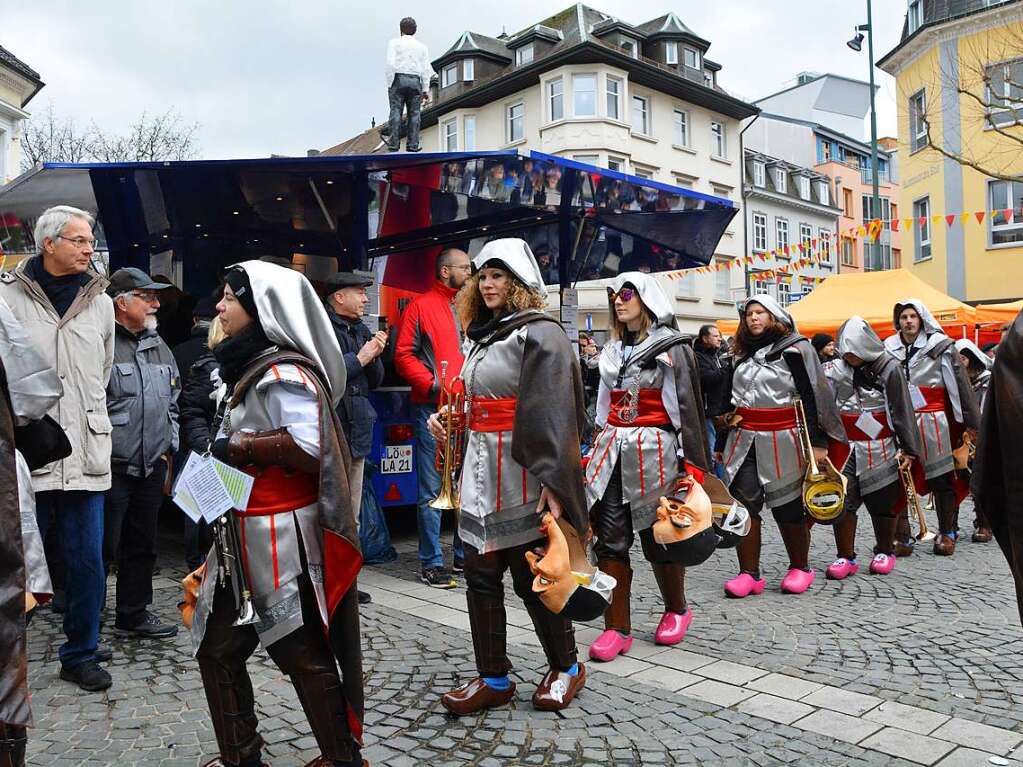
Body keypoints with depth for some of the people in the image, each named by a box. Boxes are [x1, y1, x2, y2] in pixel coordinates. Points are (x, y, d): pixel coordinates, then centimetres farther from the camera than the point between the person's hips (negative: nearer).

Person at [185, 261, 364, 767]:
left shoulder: (284, 372, -16)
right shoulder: (249, 366, 15)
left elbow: (306, 447, -29)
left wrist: (236, 448, -18)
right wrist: (222, 452, 10)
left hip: (282, 535, -10)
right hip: (243, 534, 10)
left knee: (301, 652, 2)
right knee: (217, 647, 15)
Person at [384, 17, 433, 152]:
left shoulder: (394, 42, 7)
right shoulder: (422, 47, 16)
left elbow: (390, 63, -5)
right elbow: (426, 69, 9)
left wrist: (389, 83, -2)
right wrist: (425, 90, 8)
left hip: (398, 79, -2)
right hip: (415, 81, 2)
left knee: (396, 112, -6)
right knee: (414, 113, -1)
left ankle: (394, 144, -14)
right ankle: (413, 145, -9)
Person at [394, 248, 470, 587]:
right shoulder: (421, 306, 1)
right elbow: (404, 355, -4)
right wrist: (433, 384, -13)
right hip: (434, 408, -5)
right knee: (433, 489, -2)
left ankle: (466, 553, 24)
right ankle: (431, 562, 7)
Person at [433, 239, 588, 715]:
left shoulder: (539, 334, -10)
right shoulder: (482, 334, 17)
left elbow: (553, 413, -18)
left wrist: (552, 479, -23)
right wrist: (446, 418, 11)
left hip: (522, 474, -8)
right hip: (481, 471, 8)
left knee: (531, 577, 2)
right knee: (481, 576, 8)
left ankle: (566, 667, 24)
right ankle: (493, 678, 21)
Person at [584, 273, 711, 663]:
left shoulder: (671, 347, -2)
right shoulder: (612, 349, 16)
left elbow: (688, 406, -6)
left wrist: (692, 462, -10)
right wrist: (597, 450, 18)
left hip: (654, 451, -5)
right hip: (612, 450, 6)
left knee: (658, 536, 4)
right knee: (610, 538, 0)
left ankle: (676, 609, 29)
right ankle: (617, 627, 8)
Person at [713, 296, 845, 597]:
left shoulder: (796, 349, -1)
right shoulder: (741, 355, 17)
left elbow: (814, 395, -7)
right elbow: (729, 400, 22)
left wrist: (817, 442, -13)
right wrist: (721, 443, 20)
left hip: (782, 442, -5)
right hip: (743, 442, 5)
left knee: (788, 506, 3)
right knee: (743, 505, -2)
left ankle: (800, 567, 22)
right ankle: (749, 573, 6)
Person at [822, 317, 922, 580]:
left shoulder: (888, 368, -5)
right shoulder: (834, 369, 2)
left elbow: (903, 410, -3)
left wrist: (909, 449, -2)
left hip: (880, 449, -1)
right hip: (844, 447, 2)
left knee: (883, 503, 9)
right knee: (842, 502, -3)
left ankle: (885, 552, 30)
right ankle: (846, 557, 9)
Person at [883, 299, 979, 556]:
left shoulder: (940, 346, 0)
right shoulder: (888, 348, 6)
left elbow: (960, 383, 2)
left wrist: (971, 421, 1)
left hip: (932, 420, -2)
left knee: (941, 478, 5)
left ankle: (947, 534, 19)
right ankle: (901, 538, 6)